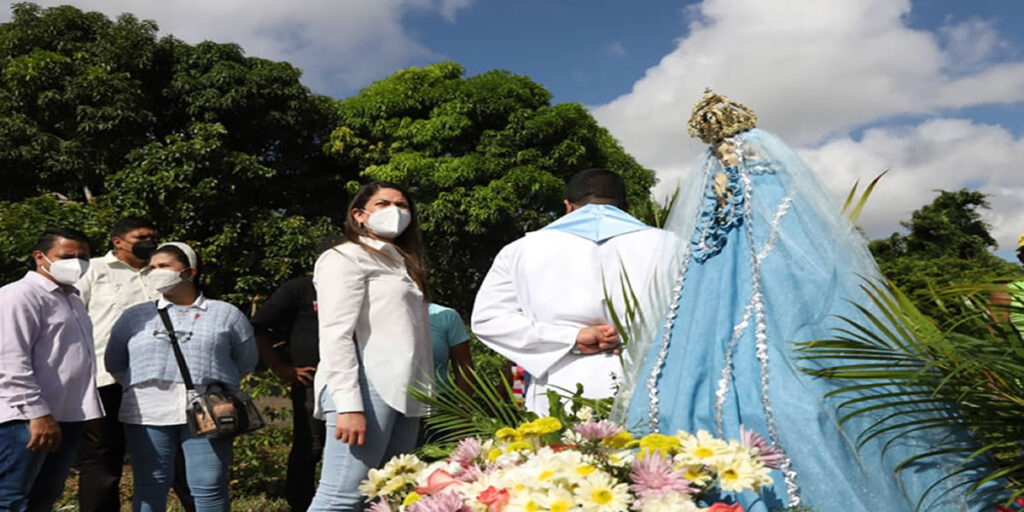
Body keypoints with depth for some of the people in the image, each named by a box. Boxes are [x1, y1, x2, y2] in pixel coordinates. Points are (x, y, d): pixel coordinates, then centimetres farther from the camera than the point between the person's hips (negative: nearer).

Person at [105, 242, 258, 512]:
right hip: (148, 413, 2)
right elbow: (114, 364, 17)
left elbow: (246, 362, 13)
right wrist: (142, 388, 12)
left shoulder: (226, 314, 7)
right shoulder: (134, 316, 12)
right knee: (150, 486, 7)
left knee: (210, 488, 0)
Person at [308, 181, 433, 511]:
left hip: (403, 395, 8)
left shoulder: (403, 264, 24)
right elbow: (336, 336, -11)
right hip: (367, 390, -8)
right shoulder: (346, 258, 0)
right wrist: (349, 405, -21)